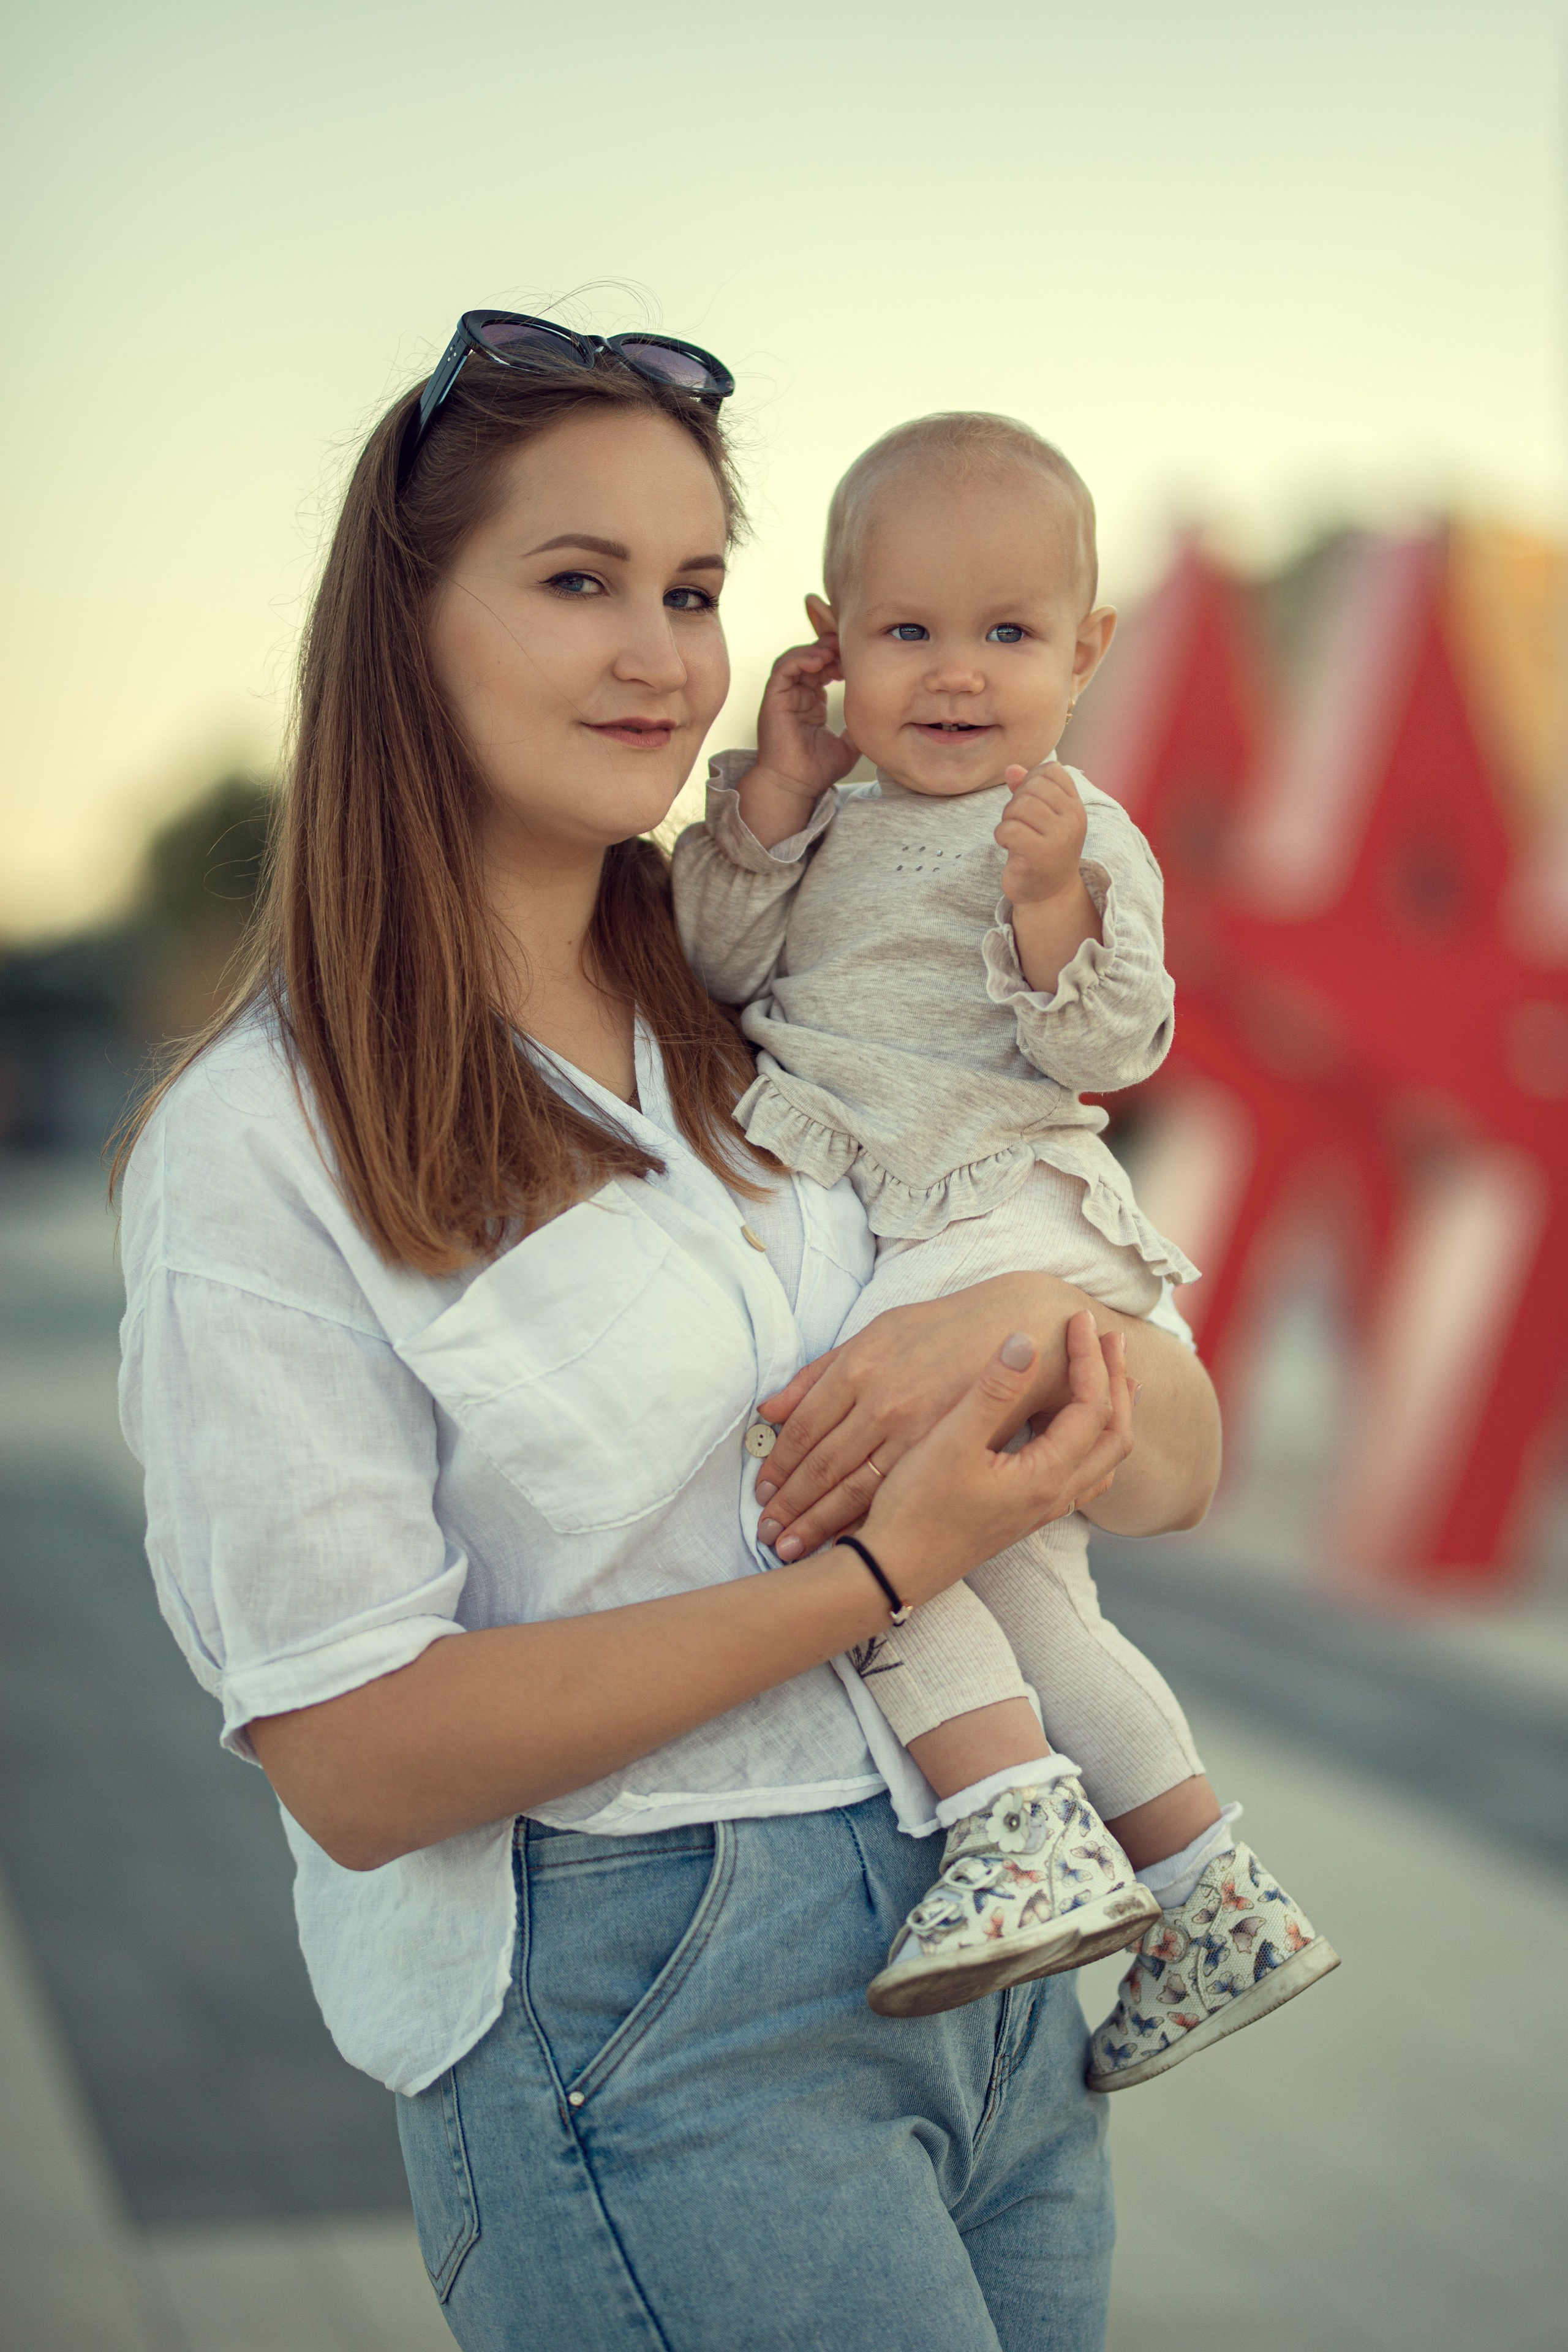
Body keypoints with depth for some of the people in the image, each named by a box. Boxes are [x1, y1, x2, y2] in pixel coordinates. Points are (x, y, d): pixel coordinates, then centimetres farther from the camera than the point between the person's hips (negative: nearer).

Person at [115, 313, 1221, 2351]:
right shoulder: (261, 1143, -10)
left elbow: (1178, 1472, 7)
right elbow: (355, 1760, -15)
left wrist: (1037, 1323, -16)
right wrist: (889, 1568, -19)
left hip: (987, 1942, 6)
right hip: (643, 2019, -6)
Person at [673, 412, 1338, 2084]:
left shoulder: (1077, 835, -4)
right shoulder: (835, 826, 17)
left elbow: (1111, 1048, -13)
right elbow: (714, 965, 9)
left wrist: (1053, 903, -30)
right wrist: (775, 793, -1)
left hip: (1001, 1218, -8)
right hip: (874, 1240, 8)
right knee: (1023, 1602, 11)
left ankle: (1028, 1830, -25)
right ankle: (1220, 1909, 20)